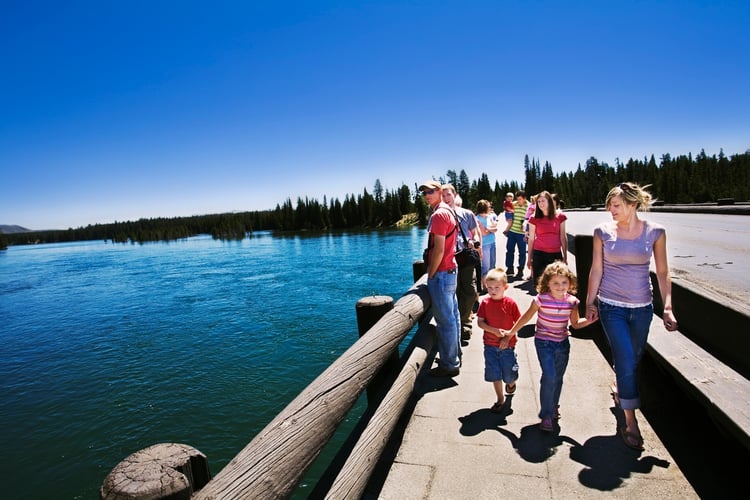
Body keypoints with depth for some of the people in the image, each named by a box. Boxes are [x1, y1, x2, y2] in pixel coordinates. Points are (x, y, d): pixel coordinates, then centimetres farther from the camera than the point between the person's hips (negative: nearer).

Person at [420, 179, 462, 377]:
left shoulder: (438, 214, -17)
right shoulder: (448, 211, 13)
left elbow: (439, 250, -22)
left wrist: (431, 274, -12)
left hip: (441, 274, -10)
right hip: (450, 271, 10)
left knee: (445, 320, -2)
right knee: (452, 315, 18)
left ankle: (449, 365, 8)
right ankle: (454, 356, 31)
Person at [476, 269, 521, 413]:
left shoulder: (510, 303, -12)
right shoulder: (485, 302, -7)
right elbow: (480, 322, -6)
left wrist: (508, 337, -14)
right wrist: (495, 331, -20)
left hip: (507, 345, -1)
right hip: (490, 345, 1)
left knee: (509, 375, 10)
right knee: (494, 374, 9)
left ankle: (511, 383, 46)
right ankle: (500, 399, 28)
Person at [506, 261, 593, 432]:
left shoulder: (572, 302, -9)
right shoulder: (541, 299, -19)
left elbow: (575, 323, 6)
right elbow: (526, 317, -7)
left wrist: (589, 320, -13)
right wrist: (511, 332, -2)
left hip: (563, 343, 4)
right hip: (544, 342, -4)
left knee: (558, 378, 16)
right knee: (549, 376, -15)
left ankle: (553, 407, 39)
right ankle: (546, 415, -2)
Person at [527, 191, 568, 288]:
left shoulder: (560, 217, 3)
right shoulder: (534, 219, 1)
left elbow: (563, 237, 6)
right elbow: (531, 239, 5)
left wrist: (565, 256, 5)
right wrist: (529, 258, 5)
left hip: (556, 254, 1)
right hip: (539, 254, -1)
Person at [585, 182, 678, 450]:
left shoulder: (655, 232, -3)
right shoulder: (603, 231, -6)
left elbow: (662, 272, 1)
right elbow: (596, 270, -1)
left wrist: (668, 307, -3)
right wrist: (590, 302, -2)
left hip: (642, 307, 2)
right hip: (611, 306, -2)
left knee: (633, 359, 18)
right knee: (626, 362, -4)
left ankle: (619, 387, 51)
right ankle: (630, 423, 11)